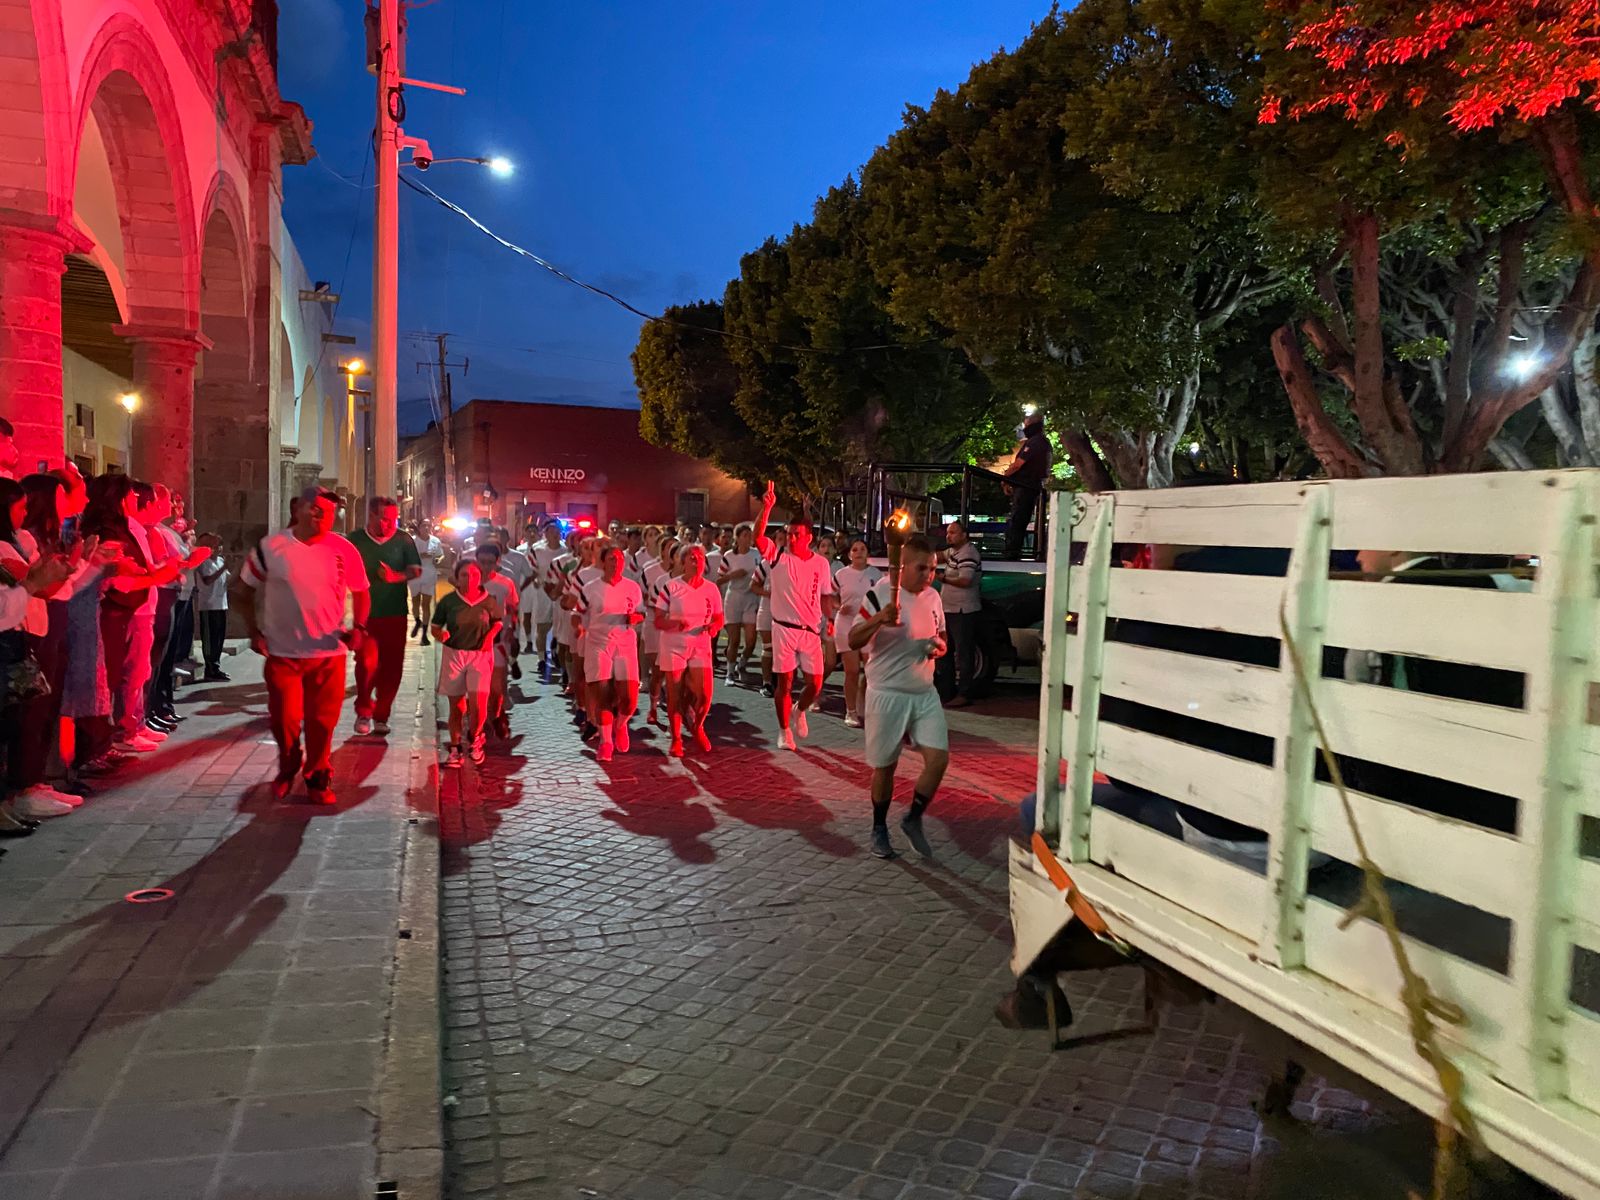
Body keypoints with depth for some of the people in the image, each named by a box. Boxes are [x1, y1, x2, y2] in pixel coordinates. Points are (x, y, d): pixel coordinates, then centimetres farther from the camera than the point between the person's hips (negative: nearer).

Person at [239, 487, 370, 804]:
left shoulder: (344, 550, -2)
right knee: (283, 719, 6)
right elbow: (244, 589, 6)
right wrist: (253, 631, -2)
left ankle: (317, 777, 26)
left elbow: (360, 592, 10)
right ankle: (287, 769, 34)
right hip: (281, 652, 0)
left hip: (329, 652, 0)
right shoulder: (270, 546, -4)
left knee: (322, 720, 5)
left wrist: (358, 627, -4)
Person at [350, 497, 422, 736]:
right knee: (367, 663, -11)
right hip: (365, 613, -1)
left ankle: (381, 716, 19)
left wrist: (396, 576, -16)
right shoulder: (355, 540, 0)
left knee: (391, 666, 3)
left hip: (395, 613, 2)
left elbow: (416, 571, 1)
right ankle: (363, 712, 11)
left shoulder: (404, 540, 2)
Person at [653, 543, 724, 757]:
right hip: (674, 648, -2)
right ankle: (676, 739, 20)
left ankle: (697, 727, 23)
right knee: (674, 696, 3)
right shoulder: (671, 587, -4)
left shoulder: (711, 589, 5)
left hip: (701, 648, 2)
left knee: (704, 694, -9)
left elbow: (719, 618, 14)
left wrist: (714, 626, -9)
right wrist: (674, 623, -23)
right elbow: (658, 621, -3)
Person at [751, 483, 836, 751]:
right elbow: (757, 537, -20)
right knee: (784, 682, 3)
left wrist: (829, 619, -2)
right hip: (784, 628, -2)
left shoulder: (821, 563, 4)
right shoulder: (778, 557, -4)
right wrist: (767, 507, -31)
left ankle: (799, 711, 33)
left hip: (811, 630, 2)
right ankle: (784, 731, 18)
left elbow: (825, 595, 13)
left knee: (815, 683, 1)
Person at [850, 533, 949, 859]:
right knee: (884, 767, 6)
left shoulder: (933, 597, 6)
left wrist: (939, 646, -5)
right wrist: (879, 618, -35)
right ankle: (879, 829, 26)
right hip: (887, 695, -5)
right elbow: (853, 642, -18)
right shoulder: (881, 594, -13)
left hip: (925, 694, 5)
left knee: (938, 758, -6)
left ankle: (914, 819, 15)